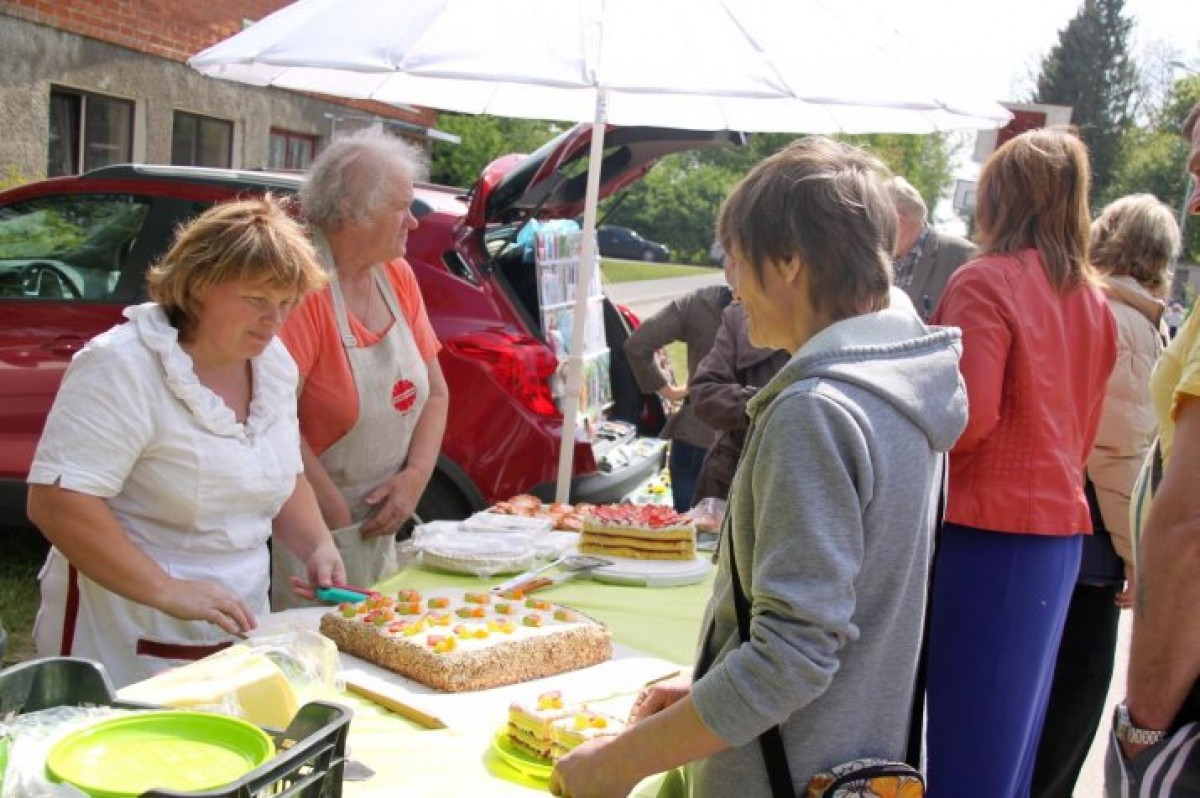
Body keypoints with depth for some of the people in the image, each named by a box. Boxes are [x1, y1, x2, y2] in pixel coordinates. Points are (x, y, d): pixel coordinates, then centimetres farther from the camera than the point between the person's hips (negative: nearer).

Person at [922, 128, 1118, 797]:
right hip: (1062, 523, 7)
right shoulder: (1093, 298, 9)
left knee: (967, 724, 2)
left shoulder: (986, 282, -12)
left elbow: (970, 414, -19)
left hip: (989, 523, -7)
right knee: (1018, 720, 18)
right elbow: (1086, 424, 15)